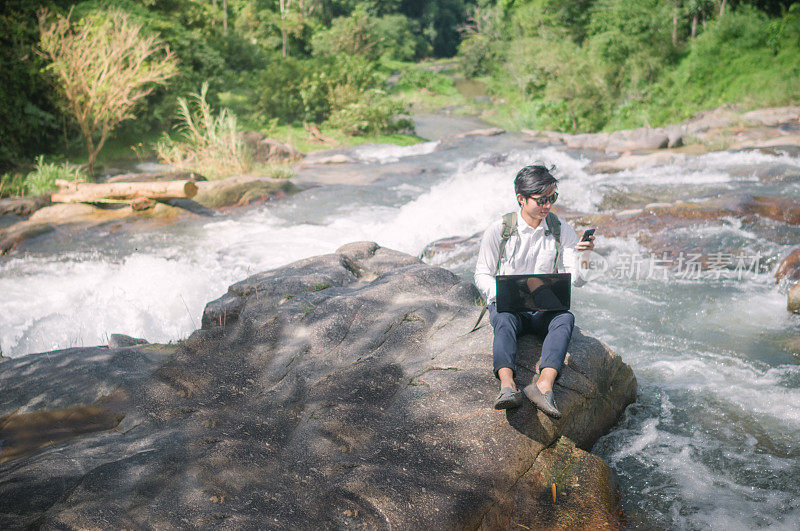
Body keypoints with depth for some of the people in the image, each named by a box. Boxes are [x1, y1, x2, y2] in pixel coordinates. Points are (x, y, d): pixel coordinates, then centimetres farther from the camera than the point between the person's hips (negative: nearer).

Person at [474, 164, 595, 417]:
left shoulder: (561, 230, 4)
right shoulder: (499, 230, -2)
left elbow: (576, 280, -2)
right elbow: (482, 274, 1)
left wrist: (585, 255, -23)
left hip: (544, 309, 2)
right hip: (505, 305, -2)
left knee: (566, 317, -31)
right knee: (505, 319, -36)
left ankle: (544, 384, -51)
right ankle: (507, 386, -56)